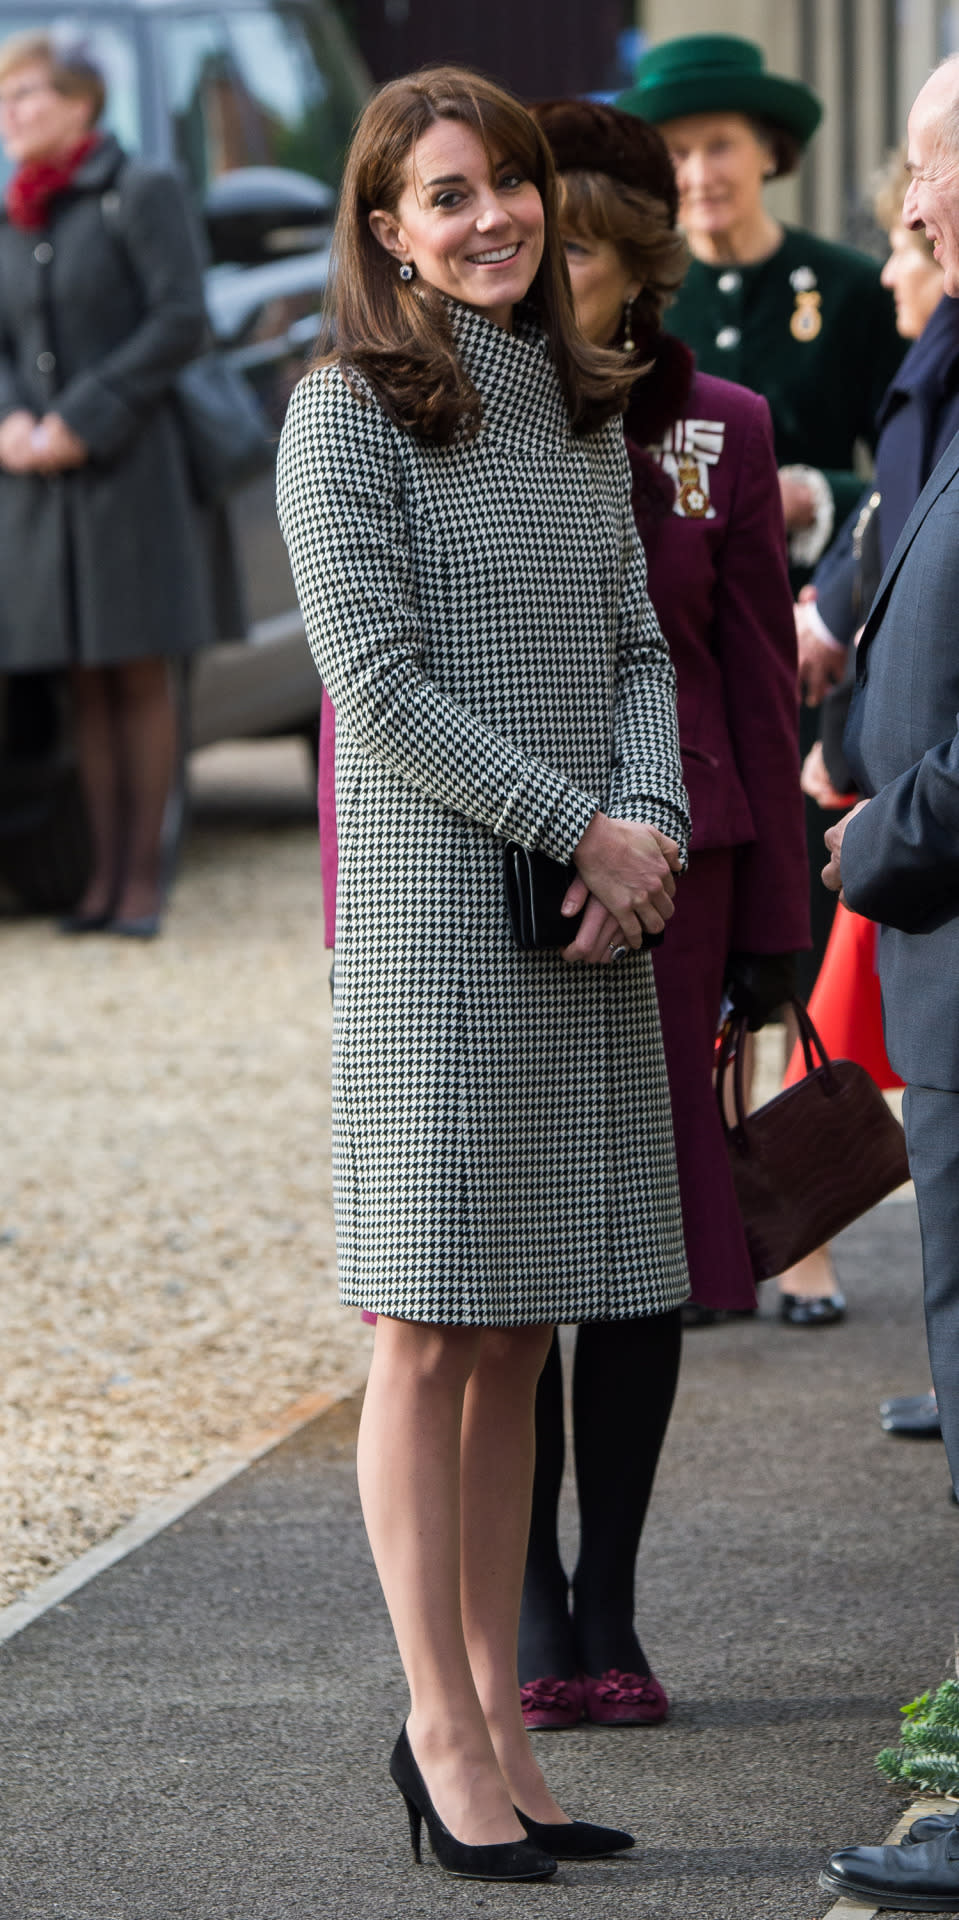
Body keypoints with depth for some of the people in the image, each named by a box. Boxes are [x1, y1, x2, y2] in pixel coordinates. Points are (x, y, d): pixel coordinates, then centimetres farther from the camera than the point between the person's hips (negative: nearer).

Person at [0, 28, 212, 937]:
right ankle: (104, 875, 9)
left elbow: (180, 323, -11)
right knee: (84, 684, 6)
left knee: (139, 675, -1)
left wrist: (81, 421, -15)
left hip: (125, 467, -5)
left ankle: (142, 876, 3)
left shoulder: (141, 195, -4)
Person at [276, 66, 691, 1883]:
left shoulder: (584, 413, 15)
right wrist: (579, 829, -12)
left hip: (589, 919, 6)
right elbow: (377, 686, -11)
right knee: (432, 1327, -2)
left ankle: (494, 1708, 14)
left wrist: (655, 818, -5)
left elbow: (639, 649, 14)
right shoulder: (347, 411, -5)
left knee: (519, 1332, 8)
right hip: (435, 906, -6)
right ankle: (443, 1728, 4)